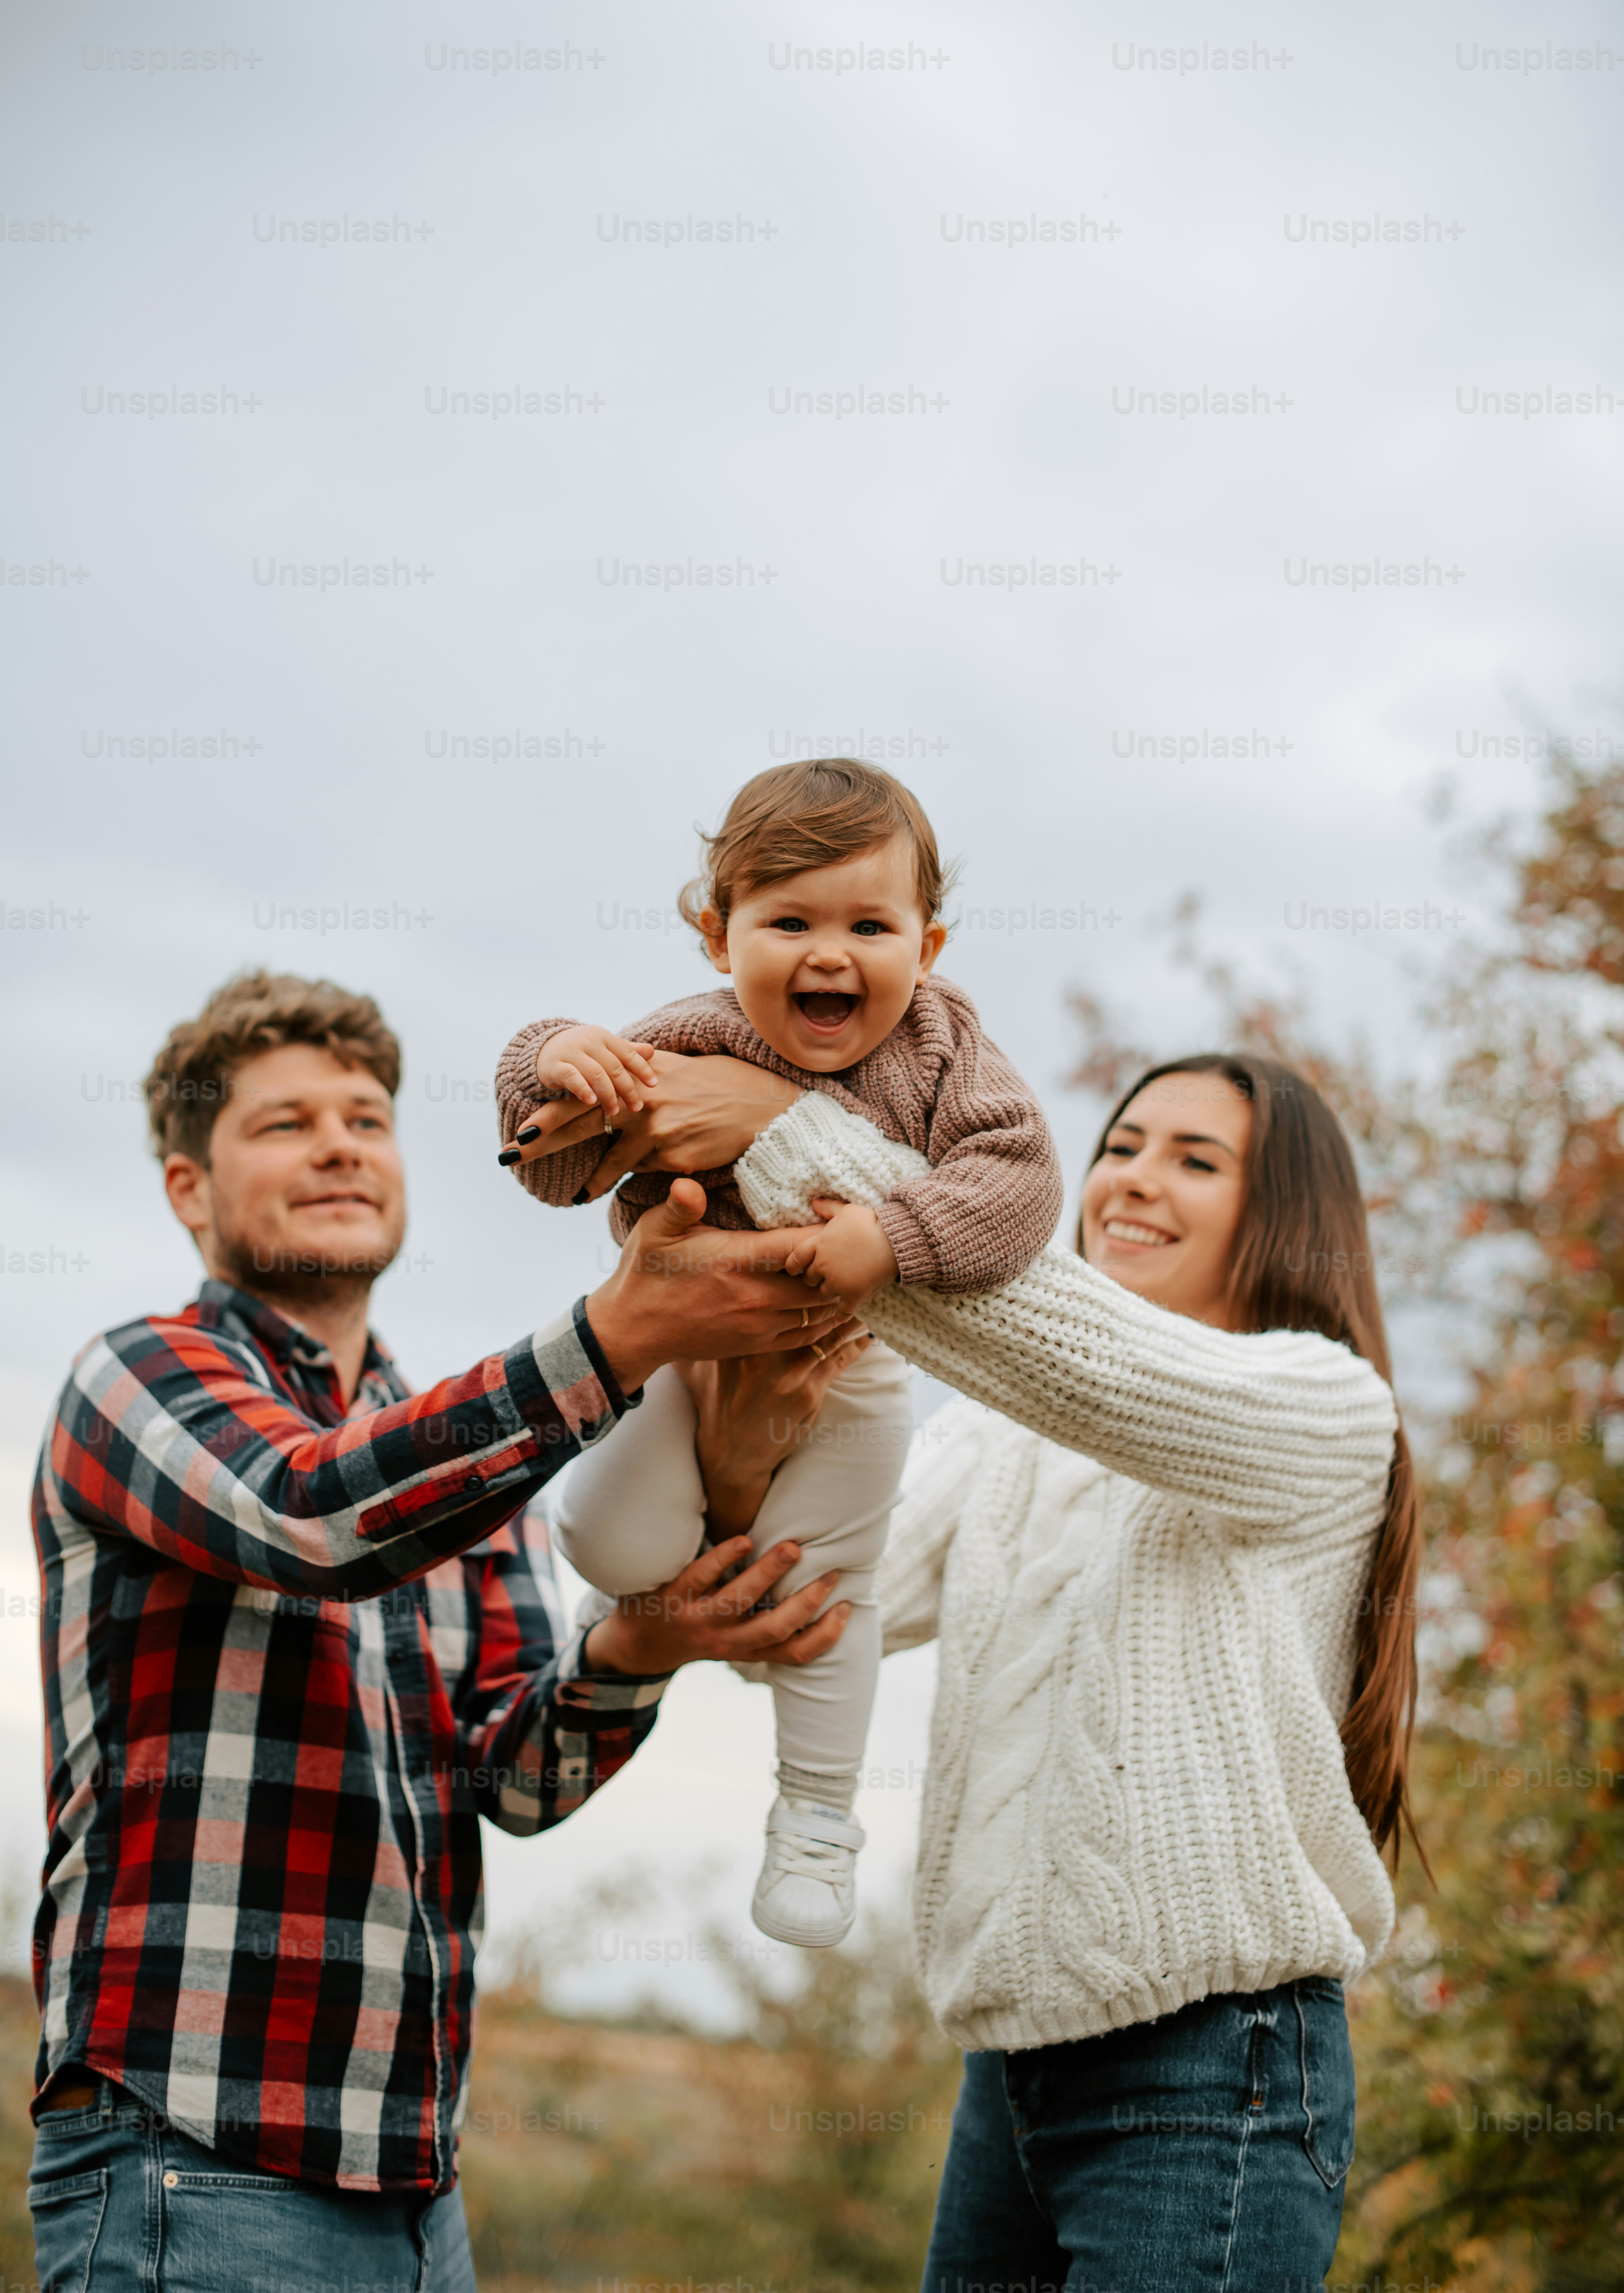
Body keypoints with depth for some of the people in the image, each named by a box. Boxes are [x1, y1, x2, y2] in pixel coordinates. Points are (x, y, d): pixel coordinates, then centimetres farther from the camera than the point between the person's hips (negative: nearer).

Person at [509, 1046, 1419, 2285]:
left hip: (1210, 2077, -6)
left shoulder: (1329, 1409, -6)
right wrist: (742, 1472, -21)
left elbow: (1076, 1352, -23)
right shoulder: (997, 1440, 11)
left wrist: (798, 1142, -25)